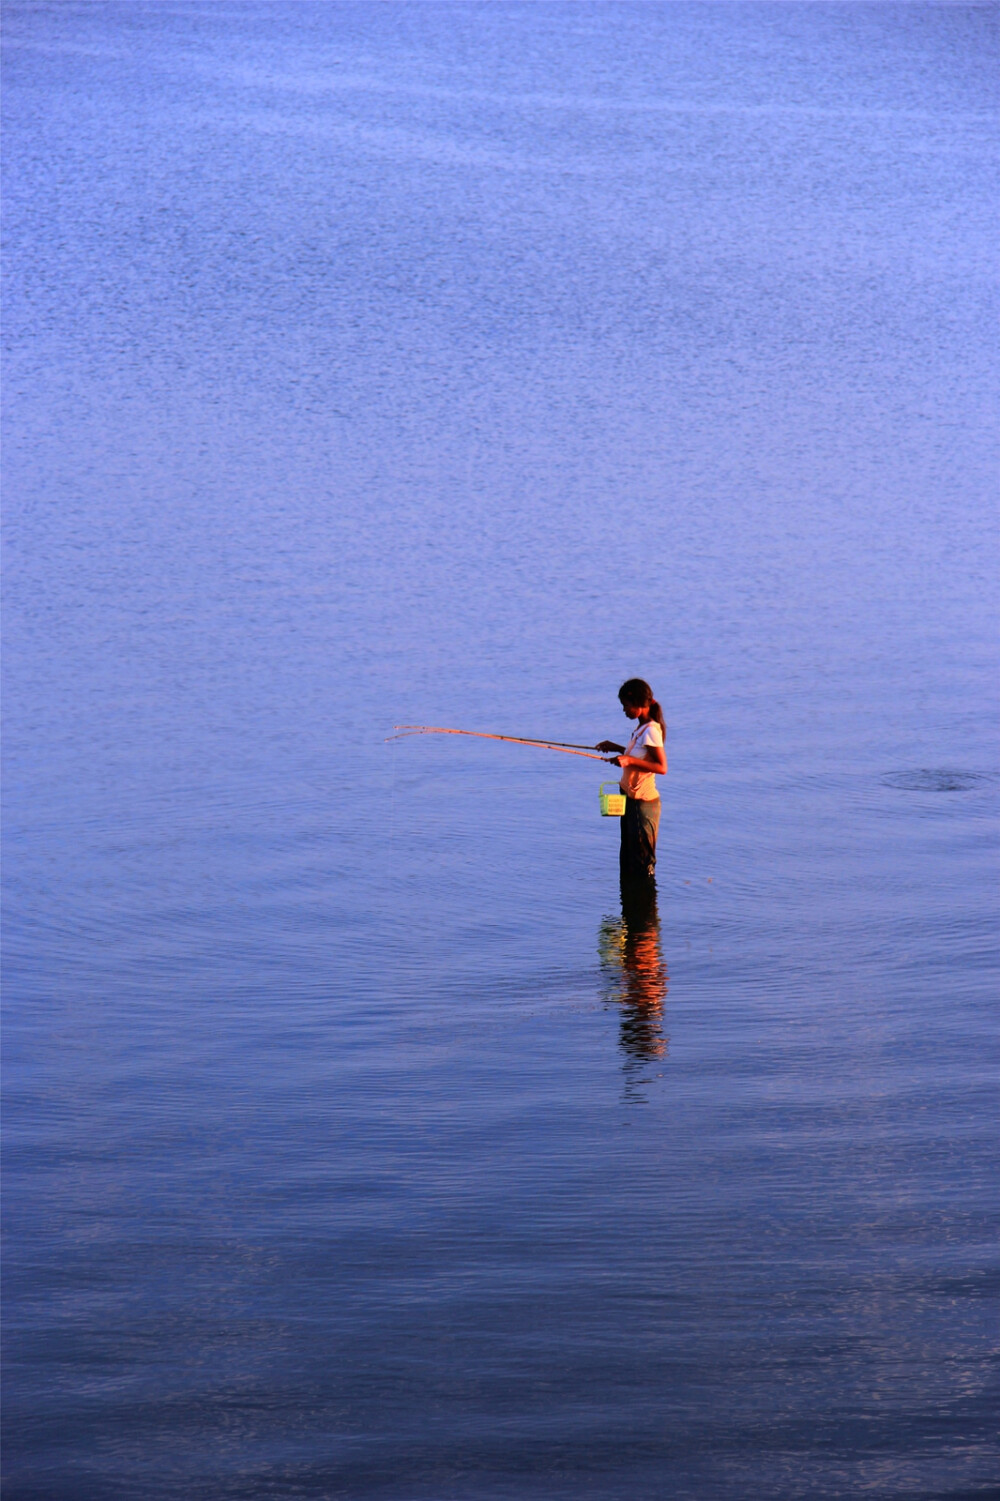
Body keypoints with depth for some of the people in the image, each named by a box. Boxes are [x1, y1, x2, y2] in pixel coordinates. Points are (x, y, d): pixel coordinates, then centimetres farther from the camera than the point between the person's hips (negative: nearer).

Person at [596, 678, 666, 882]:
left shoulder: (651, 730, -20)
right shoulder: (641, 727, 9)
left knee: (642, 860, -3)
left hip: (643, 802, -10)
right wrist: (617, 748, 14)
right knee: (628, 858, 18)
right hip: (631, 799, 10)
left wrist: (630, 760, -30)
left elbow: (662, 767, -24)